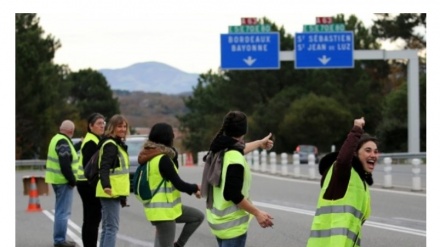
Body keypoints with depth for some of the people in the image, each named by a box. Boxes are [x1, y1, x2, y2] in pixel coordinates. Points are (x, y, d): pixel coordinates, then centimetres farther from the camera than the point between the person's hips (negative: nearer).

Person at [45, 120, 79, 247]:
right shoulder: (63, 142, -17)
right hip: (63, 180, -11)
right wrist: (72, 180, -17)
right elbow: (65, 164, -23)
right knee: (63, 211, -7)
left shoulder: (57, 139, 16)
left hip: (57, 179, 11)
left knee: (61, 210, 18)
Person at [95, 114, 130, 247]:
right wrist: (106, 185, -43)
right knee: (112, 227, -12)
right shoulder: (110, 145, -13)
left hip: (114, 192, 10)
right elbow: (104, 167, -26)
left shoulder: (117, 144, 18)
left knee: (107, 227, 13)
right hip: (111, 192, -10)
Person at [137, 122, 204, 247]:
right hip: (163, 210, -10)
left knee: (198, 216, 19)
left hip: (164, 207, 10)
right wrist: (195, 188, -1)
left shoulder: (149, 156, 10)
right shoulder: (163, 159, -20)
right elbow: (178, 184, -18)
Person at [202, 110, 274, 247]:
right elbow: (233, 195, -26)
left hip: (218, 218, 10)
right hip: (232, 223, -10)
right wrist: (257, 213, -18)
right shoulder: (234, 159, -24)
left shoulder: (220, 149, 4)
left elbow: (238, 149, 27)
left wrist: (260, 143, 44)